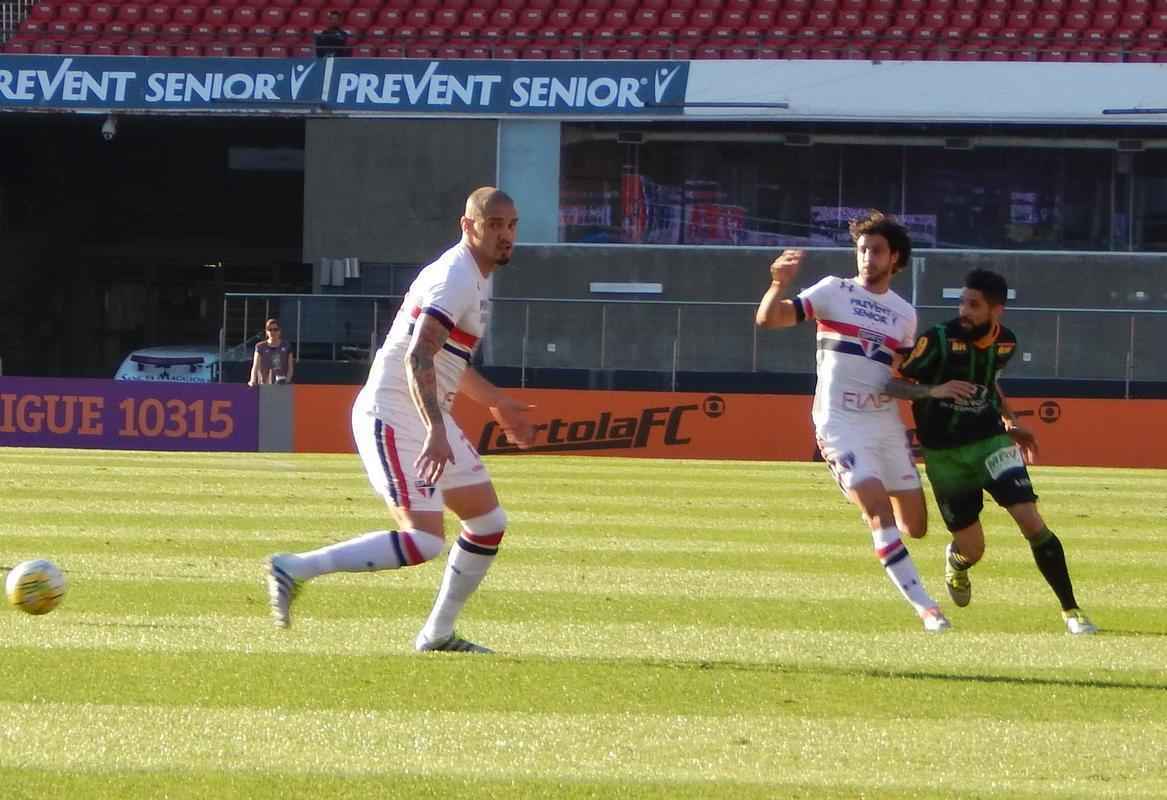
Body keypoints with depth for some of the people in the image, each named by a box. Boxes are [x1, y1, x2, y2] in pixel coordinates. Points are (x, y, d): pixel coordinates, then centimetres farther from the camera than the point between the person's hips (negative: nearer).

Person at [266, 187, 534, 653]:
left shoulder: (477, 279, 17)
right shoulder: (455, 279, -17)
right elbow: (417, 357, -29)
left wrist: (495, 402, 35)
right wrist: (435, 431, -39)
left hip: (428, 418, 11)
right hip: (394, 418, -11)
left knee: (489, 523, 11)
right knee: (423, 542, -20)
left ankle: (437, 635, 19)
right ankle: (295, 569, -15)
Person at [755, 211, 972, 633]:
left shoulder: (905, 314, 11)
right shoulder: (834, 291, -2)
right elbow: (768, 319, -9)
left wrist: (933, 391, 3)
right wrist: (779, 285, -28)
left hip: (886, 421, 5)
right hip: (840, 424, -5)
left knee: (914, 526, 3)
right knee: (878, 511, -20)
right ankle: (925, 606, -19)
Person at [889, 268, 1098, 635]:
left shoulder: (1005, 343, -2)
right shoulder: (940, 340, -17)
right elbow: (892, 384, -14)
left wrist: (1009, 421, 11)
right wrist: (932, 392, -31)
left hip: (989, 441, 2)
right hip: (944, 453, -2)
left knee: (1031, 521, -16)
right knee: (972, 550, 3)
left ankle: (1071, 610, -8)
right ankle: (955, 561, 44)